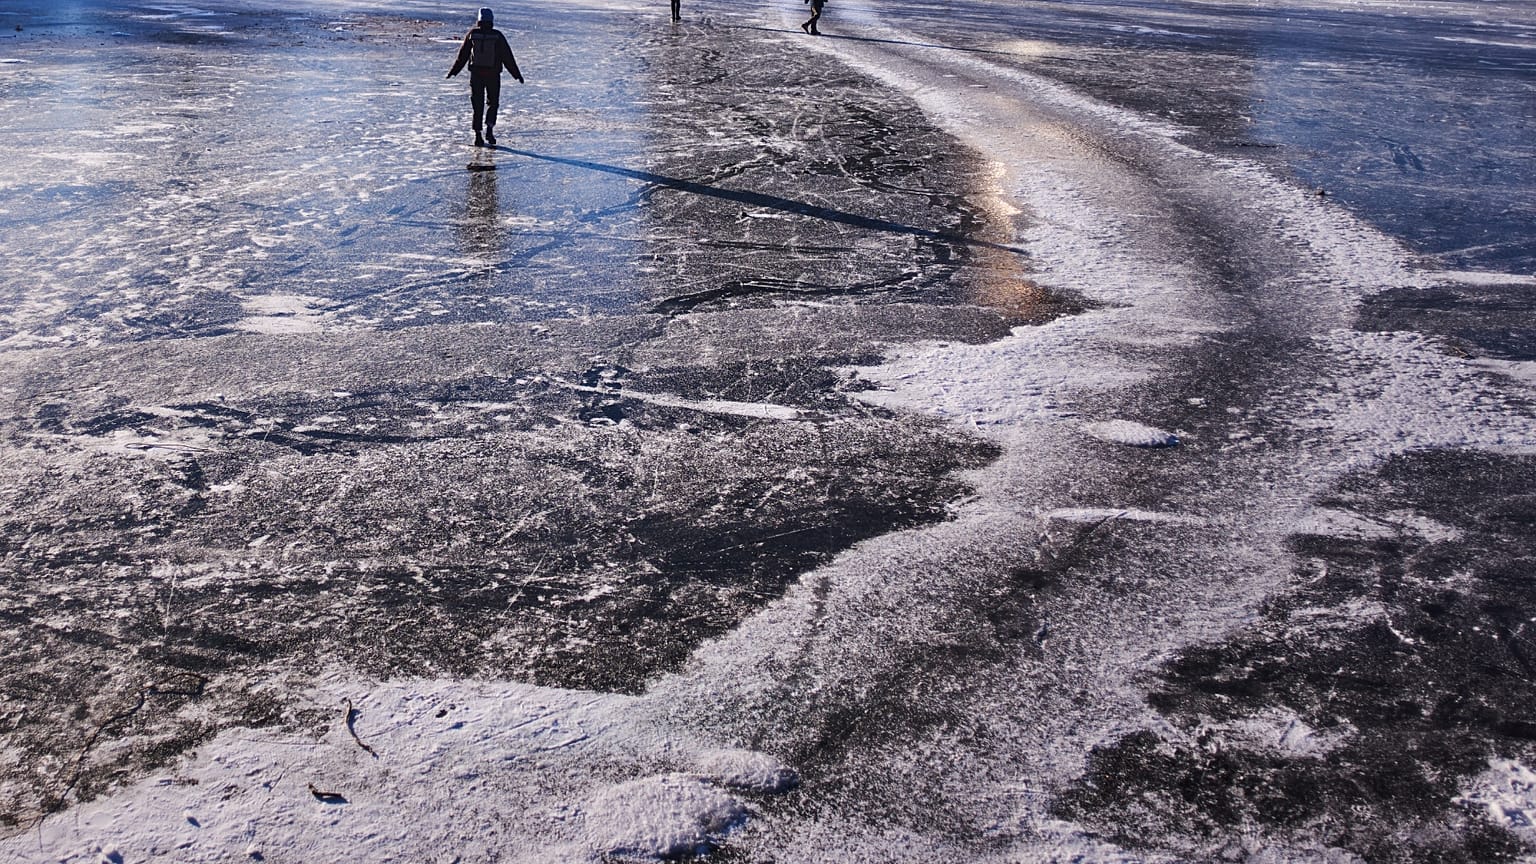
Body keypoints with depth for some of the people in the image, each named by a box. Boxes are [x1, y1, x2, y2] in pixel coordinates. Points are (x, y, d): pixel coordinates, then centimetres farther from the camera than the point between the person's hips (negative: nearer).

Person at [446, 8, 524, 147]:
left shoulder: (471, 35, 0)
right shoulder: (497, 36, -4)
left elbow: (462, 56, 5)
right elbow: (508, 57, -1)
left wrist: (453, 71, 16)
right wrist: (517, 74, 6)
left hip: (476, 74, 1)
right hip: (493, 75, -1)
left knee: (478, 105, 8)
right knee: (492, 103, 13)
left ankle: (478, 135, 4)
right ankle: (489, 130, -7)